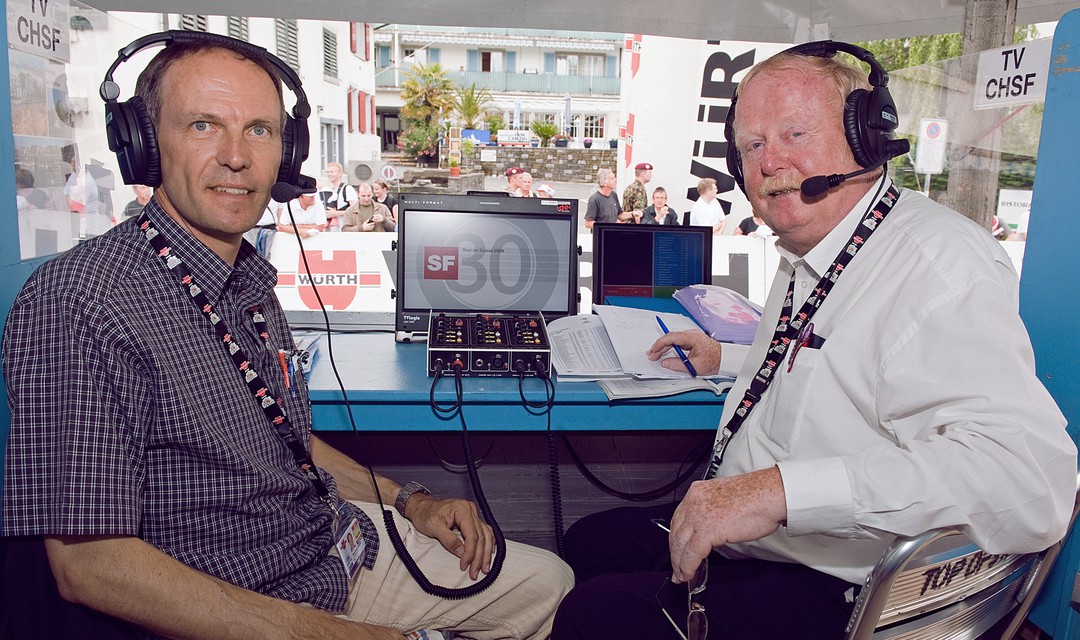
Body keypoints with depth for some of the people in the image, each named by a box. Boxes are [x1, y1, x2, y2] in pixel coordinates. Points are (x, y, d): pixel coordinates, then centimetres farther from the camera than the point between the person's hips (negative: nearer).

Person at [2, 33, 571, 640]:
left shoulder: (250, 280, 4)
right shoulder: (78, 301, -23)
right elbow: (87, 564, -24)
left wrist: (409, 500, 7)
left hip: (344, 542, 8)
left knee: (547, 581, 15)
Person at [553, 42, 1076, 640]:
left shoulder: (940, 261, -24)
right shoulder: (805, 256, 9)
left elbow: (1031, 482, -37)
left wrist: (782, 490, -42)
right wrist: (726, 360, 21)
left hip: (836, 592, -10)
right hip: (739, 534, 10)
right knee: (588, 541, 20)